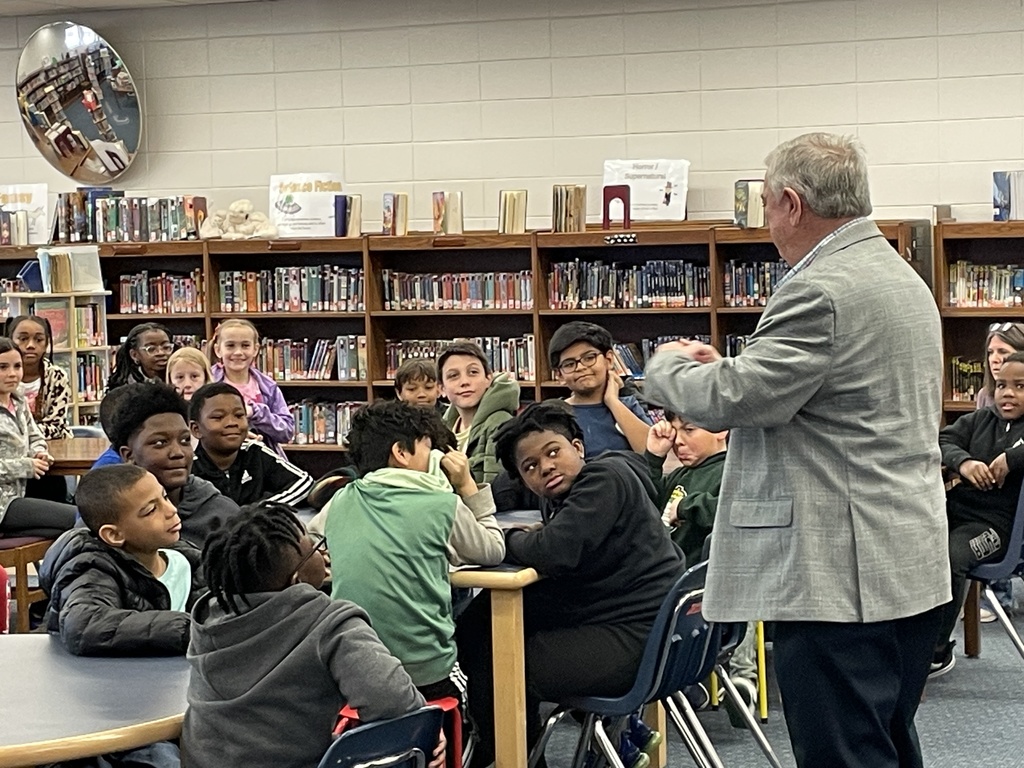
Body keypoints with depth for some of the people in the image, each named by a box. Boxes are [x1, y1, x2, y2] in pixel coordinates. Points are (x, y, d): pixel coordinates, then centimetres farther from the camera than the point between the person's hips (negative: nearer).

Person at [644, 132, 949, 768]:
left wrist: (670, 366, 0)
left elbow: (733, 399, -19)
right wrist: (726, 369, 19)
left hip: (841, 579, -10)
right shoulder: (903, 276, 16)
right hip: (911, 569, 11)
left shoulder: (820, 292, -18)